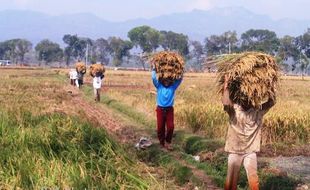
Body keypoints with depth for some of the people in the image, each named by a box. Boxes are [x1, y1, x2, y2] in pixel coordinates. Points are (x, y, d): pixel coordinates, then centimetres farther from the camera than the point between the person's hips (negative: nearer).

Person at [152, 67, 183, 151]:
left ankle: (168, 142, 10)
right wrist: (154, 69, -4)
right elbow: (154, 78, -7)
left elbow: (180, 79, -3)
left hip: (169, 109, 0)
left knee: (171, 126, -8)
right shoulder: (159, 86, 2)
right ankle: (162, 143, 19)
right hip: (160, 109, 0)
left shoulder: (173, 87, 4)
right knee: (160, 127, 3)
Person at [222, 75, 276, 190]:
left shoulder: (258, 111, -1)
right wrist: (226, 85, -22)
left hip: (250, 152, 1)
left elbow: (272, 102, -11)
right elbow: (226, 103, -29)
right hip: (234, 151, -1)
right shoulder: (234, 110, -8)